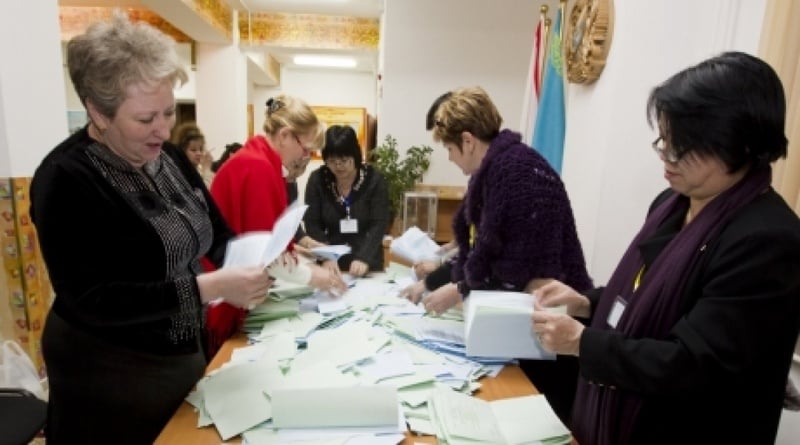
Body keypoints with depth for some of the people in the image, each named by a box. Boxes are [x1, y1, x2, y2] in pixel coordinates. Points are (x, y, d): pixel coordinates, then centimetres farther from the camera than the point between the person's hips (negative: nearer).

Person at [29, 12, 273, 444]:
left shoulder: (169, 160, 0)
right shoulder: (67, 180, -20)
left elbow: (217, 235, 7)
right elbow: (93, 301, -25)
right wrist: (211, 287, -32)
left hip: (182, 353, 6)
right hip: (110, 374, -6)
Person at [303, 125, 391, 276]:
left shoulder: (374, 179, -9)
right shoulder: (317, 179, -5)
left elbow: (379, 225, -14)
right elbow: (312, 224, -7)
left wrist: (364, 258, -28)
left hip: (368, 263, 0)